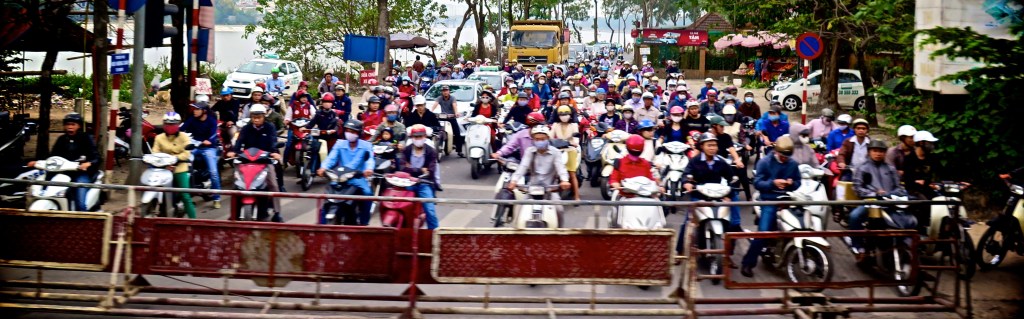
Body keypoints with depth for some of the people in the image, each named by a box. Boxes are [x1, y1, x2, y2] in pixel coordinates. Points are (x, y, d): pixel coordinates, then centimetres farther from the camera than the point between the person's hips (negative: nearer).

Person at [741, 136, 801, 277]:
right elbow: (757, 183, -7)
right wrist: (773, 183, -23)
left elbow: (798, 183, 14)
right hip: (769, 200, -4)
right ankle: (748, 263, -5)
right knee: (763, 232, -15)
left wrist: (792, 183, -10)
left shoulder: (793, 164, 10)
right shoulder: (764, 162, -2)